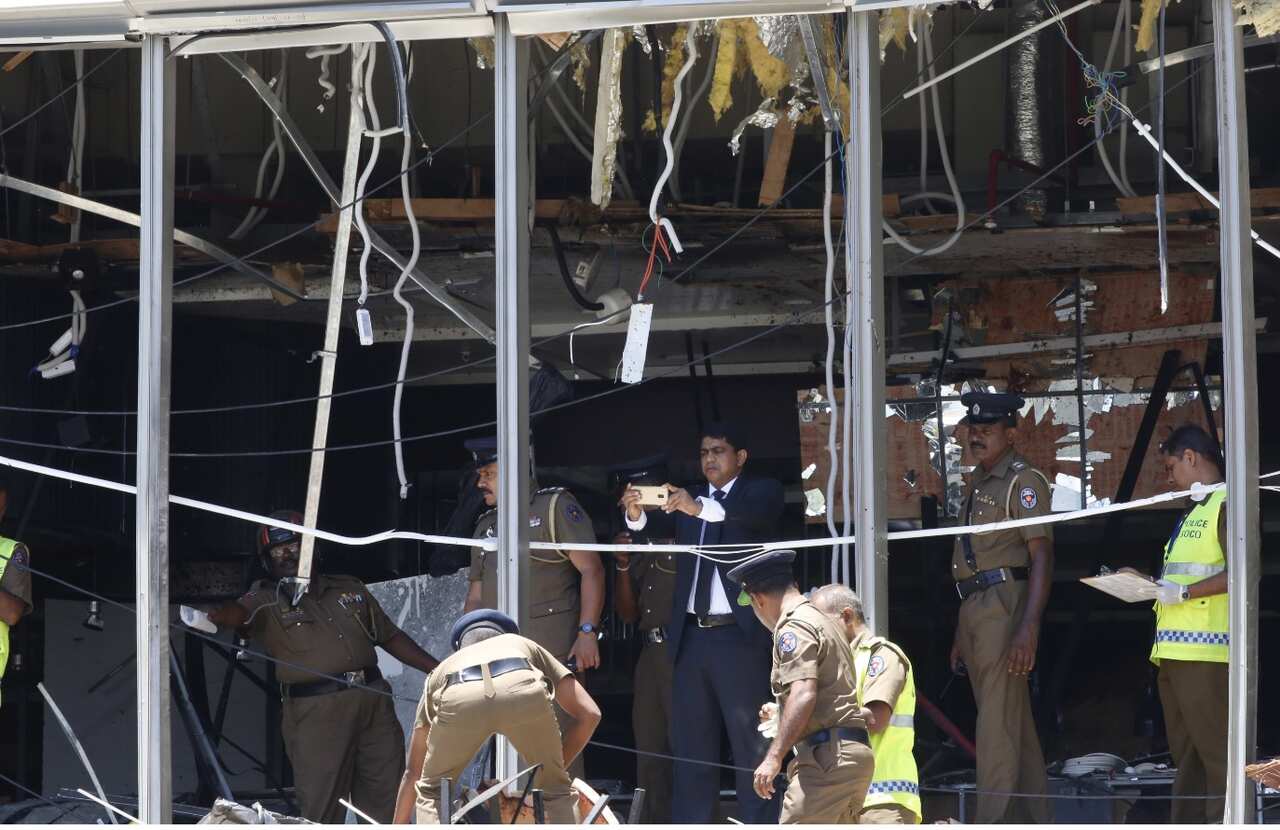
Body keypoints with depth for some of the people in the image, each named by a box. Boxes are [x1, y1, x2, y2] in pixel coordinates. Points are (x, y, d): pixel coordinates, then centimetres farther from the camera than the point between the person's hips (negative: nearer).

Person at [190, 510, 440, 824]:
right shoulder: (267, 601, 4)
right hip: (316, 712, -4)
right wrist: (209, 617, -41)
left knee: (387, 803, 6)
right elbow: (239, 611, -18)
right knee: (320, 811, -7)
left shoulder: (350, 589, 18)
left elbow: (391, 637, 25)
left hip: (373, 701, 4)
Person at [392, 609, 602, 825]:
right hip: (524, 693, -1)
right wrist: (555, 766, 43)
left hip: (459, 701, 1)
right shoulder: (524, 645, 44)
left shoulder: (445, 668, 44)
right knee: (556, 790, 23)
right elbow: (589, 713, 33)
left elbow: (413, 771, 48)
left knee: (431, 791, 26)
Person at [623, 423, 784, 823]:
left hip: (740, 635, -5)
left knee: (752, 743, -4)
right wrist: (637, 516, -19)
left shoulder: (761, 491, 3)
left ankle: (759, 823, -4)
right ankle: (690, 824, 11)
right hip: (691, 636, 6)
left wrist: (700, 509, -37)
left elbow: (754, 513, -20)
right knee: (691, 743, 8)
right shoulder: (686, 500, 18)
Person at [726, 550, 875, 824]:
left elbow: (803, 695, -21)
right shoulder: (824, 622, 25)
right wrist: (779, 712, 40)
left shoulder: (794, 626, -7)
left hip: (827, 755, -10)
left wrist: (774, 757, -24)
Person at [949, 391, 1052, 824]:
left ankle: (992, 823, -12)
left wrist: (1029, 627, -25)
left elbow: (1042, 557, -15)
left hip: (1004, 605, -9)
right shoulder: (977, 482, 20)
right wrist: (961, 634, 22)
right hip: (973, 609, 9)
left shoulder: (1024, 480, -8)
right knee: (1017, 723, 12)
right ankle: (1034, 820, 17)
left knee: (997, 725, -11)